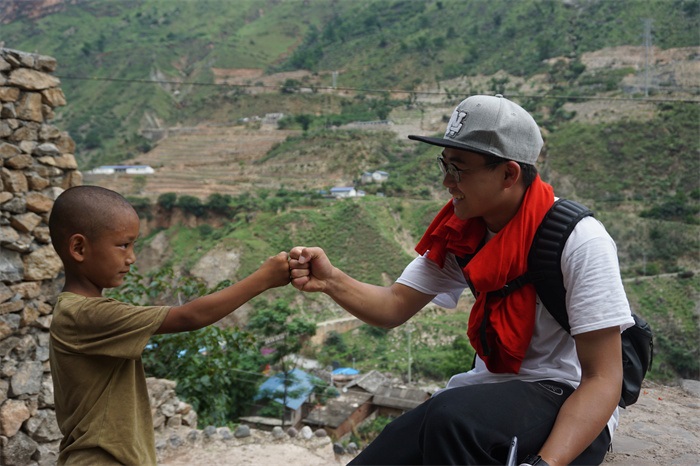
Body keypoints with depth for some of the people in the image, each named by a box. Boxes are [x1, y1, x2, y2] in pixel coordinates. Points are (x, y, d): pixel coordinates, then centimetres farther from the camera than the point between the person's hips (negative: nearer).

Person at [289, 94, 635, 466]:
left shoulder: (579, 242, -19)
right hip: (488, 390, 5)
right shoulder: (458, 233, -1)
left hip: (566, 403, -5)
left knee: (451, 417, -34)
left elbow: (602, 379, -18)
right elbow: (396, 308, -1)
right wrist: (330, 281, -20)